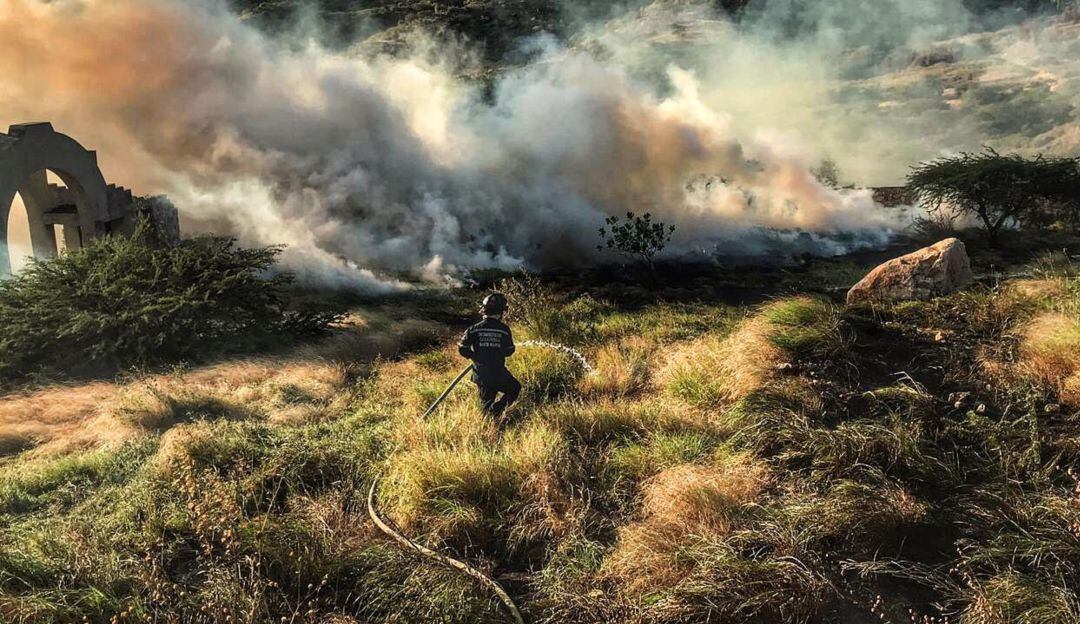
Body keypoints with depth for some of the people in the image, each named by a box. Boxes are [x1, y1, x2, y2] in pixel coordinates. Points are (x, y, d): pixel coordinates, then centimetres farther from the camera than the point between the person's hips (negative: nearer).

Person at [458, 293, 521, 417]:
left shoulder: (474, 329, -9)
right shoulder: (504, 330, -12)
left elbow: (462, 349, -6)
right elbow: (509, 351, -3)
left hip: (480, 375, 3)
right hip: (499, 374, -3)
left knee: (486, 400, 26)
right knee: (515, 388, 20)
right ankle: (496, 409, 2)